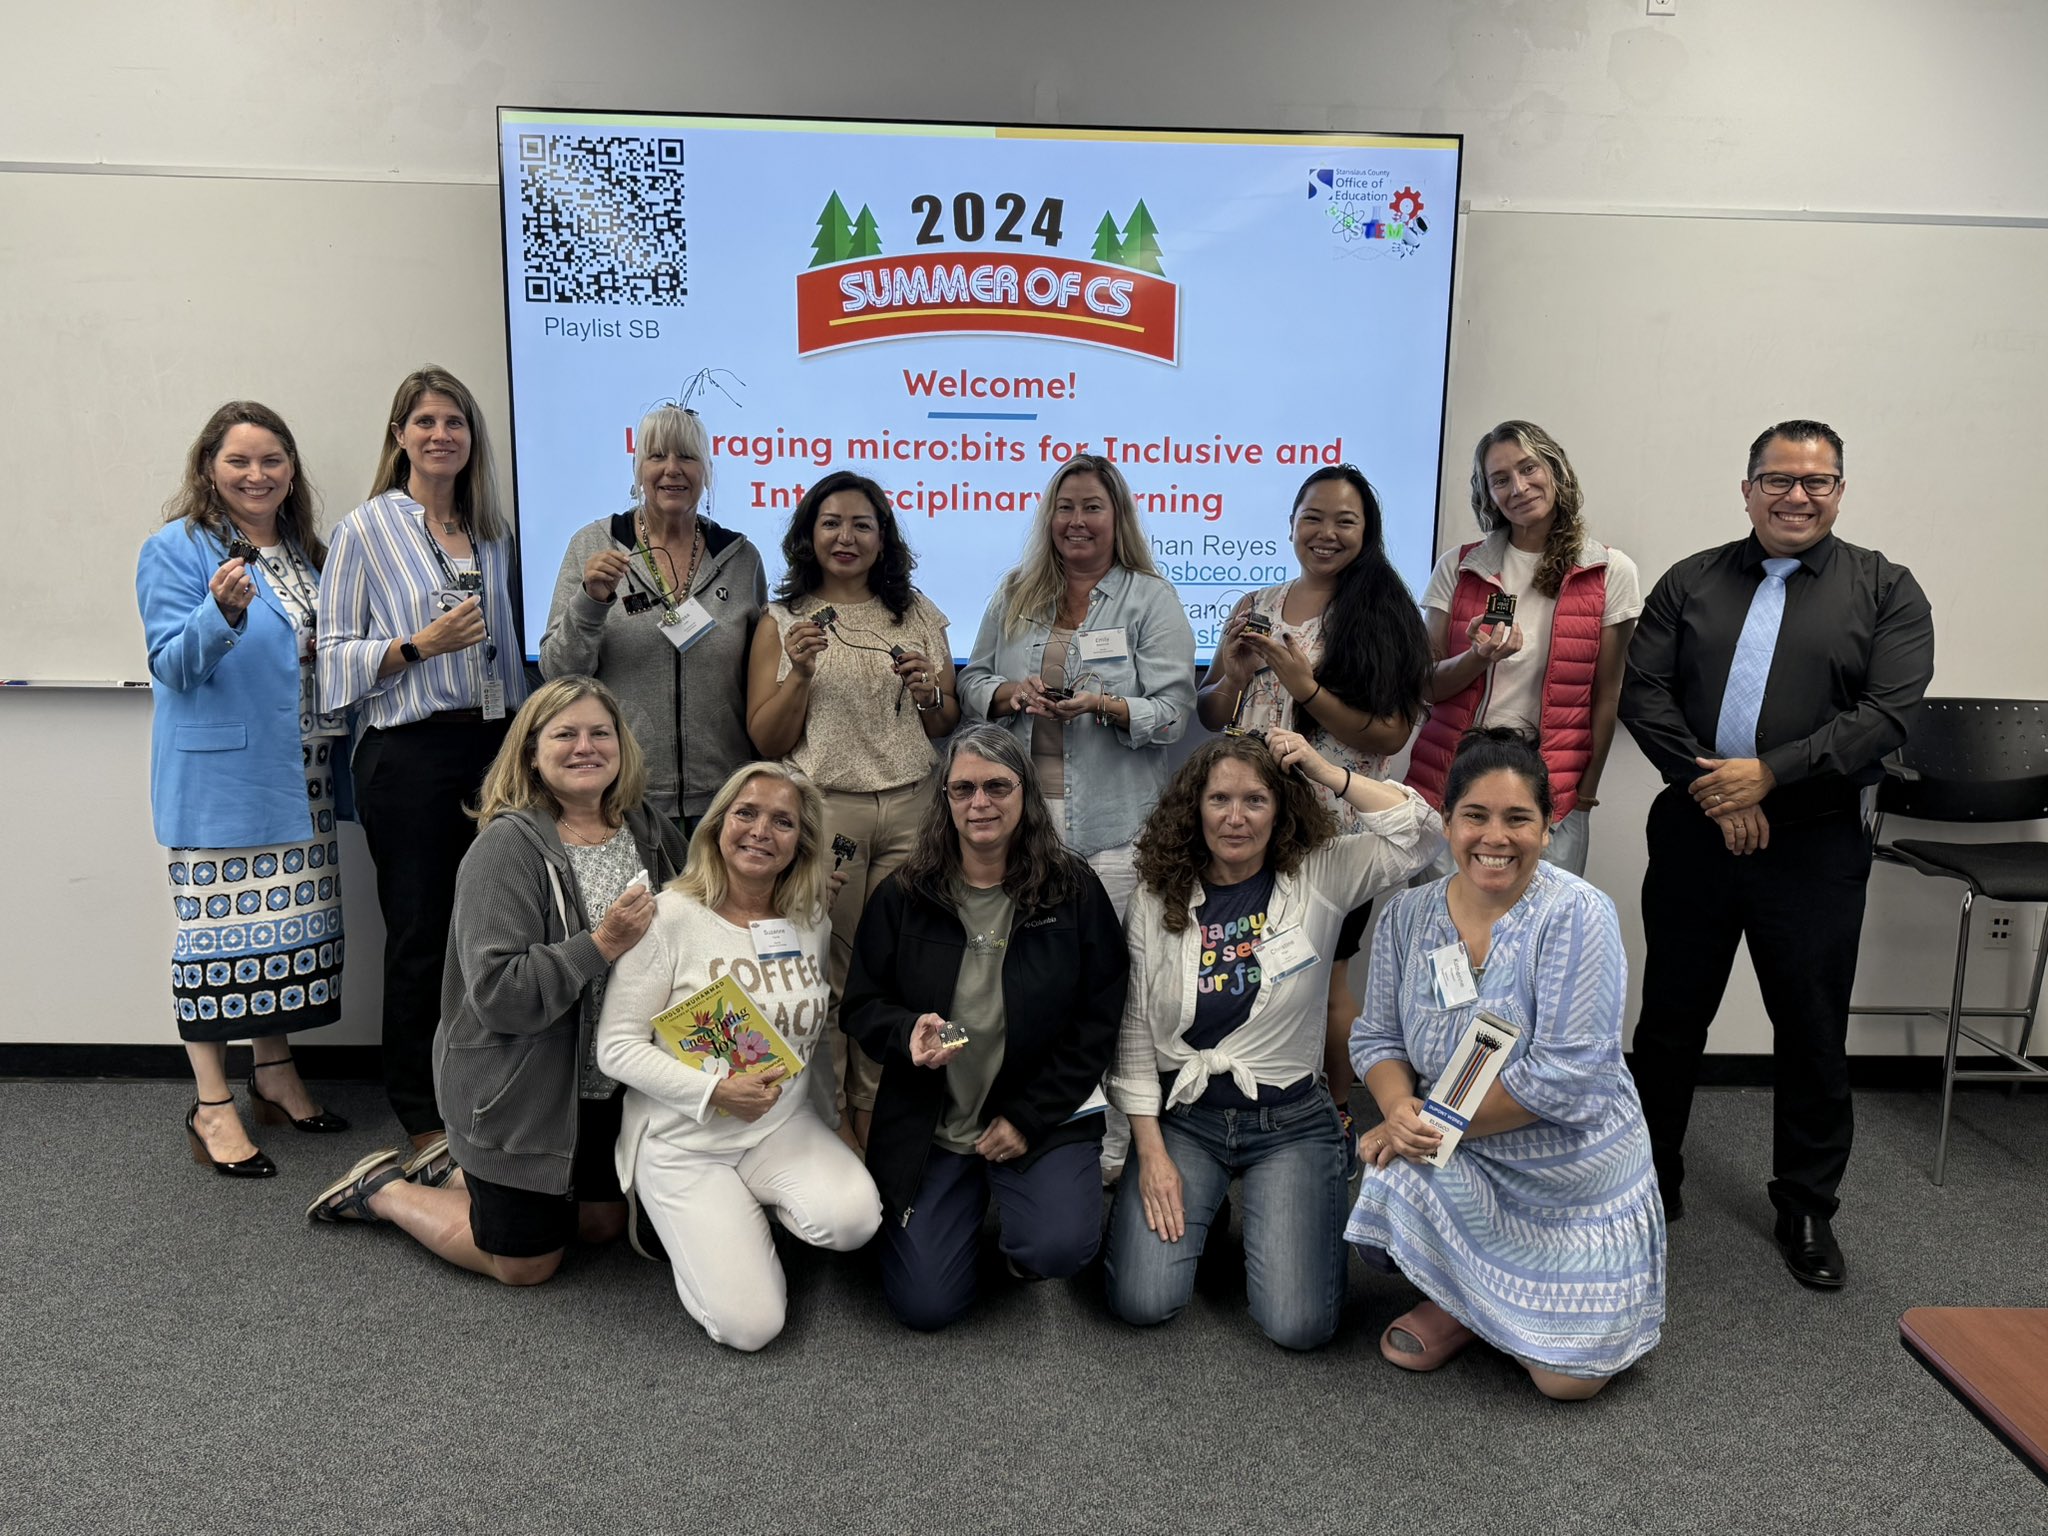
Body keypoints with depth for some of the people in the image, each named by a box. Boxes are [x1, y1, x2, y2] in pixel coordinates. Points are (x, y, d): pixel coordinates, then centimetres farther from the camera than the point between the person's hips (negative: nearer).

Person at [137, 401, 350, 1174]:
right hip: (218, 781, -6)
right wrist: (222, 612, -27)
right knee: (219, 927, -1)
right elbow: (173, 666, -11)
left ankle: (275, 1074, 26)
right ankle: (211, 1105, 8)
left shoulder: (306, 551, 13)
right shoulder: (176, 550, -6)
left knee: (287, 925, 12)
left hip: (297, 780, 6)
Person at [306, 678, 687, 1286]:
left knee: (604, 1225, 21)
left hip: (608, 1081, 7)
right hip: (516, 1092, -6)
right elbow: (498, 992, -28)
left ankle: (455, 1170, 37)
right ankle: (382, 1190, 30)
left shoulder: (648, 830, -2)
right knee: (526, 1265, 8)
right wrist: (598, 946, -33)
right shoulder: (507, 848, -21)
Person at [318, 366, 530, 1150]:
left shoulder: (493, 533, 13)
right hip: (408, 754, -4)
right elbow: (336, 653, -3)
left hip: (490, 745, 4)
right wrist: (417, 645, -18)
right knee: (419, 932, 3)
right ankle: (422, 1118, 17)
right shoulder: (365, 529, -1)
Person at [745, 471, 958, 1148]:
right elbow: (766, 740, 2)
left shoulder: (919, 614, 13)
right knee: (827, 968, 0)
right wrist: (801, 672, -13)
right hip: (822, 807, -2)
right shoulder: (781, 621, 6)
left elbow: (949, 722, 17)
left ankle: (877, 1112, 17)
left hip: (911, 807, 2)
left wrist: (929, 690, -4)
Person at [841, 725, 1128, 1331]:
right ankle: (972, 1195, 26)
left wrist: (1029, 1117, -10)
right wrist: (908, 1030, -20)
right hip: (927, 1123, 2)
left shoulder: (1074, 892, -5)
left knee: (1062, 1247, -27)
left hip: (1041, 1116, -1)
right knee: (924, 1305, -5)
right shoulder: (904, 896, -1)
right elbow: (859, 1005, 4)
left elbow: (1098, 1020, -4)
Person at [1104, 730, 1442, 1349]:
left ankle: (1273, 1217, 19)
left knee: (1297, 1322, -12)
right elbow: (1133, 1029, 0)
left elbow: (1419, 837, -16)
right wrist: (1151, 1151, -6)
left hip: (1290, 1122, -1)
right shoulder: (1157, 898, -2)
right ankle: (1196, 1206, 19)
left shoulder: (1318, 877, -4)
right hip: (1182, 1116, 1)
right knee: (1143, 1301, -12)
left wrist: (1326, 772, -19)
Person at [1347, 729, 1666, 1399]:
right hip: (1459, 1165, 3)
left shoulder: (1577, 915, -21)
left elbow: (1566, 1073, -26)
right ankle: (1456, 1300, 3)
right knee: (1390, 1177, -31)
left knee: (1568, 1379, -4)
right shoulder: (1408, 915, -5)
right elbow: (1377, 1036, 1)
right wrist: (1401, 1110, -21)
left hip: (1577, 1169, -3)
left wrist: (1436, 1123, -24)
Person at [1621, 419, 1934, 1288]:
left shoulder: (1884, 591, 3)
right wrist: (1709, 788, -13)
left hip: (1813, 847, -1)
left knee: (1813, 1035, 9)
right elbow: (1643, 693, -1)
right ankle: (1650, 1183, 28)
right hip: (1694, 831, 2)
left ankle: (1807, 1210, 27)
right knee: (1670, 1019, 11)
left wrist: (1768, 774, -18)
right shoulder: (1691, 583, 7)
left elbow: (1887, 714, -9)